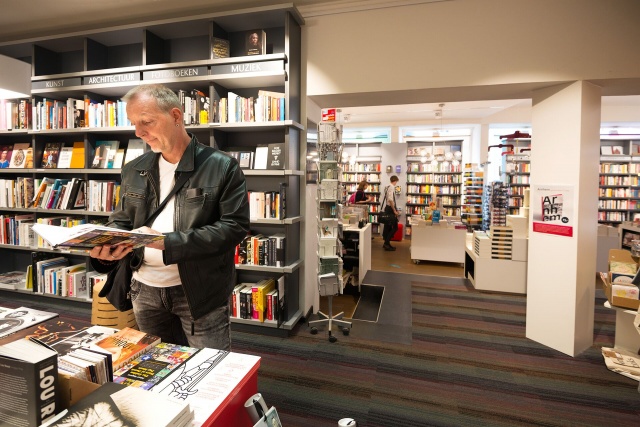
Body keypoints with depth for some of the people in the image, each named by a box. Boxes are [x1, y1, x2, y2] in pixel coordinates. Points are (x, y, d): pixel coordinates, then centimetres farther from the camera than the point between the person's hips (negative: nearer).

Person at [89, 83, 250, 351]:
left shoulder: (222, 167, -9)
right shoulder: (133, 171, 8)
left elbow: (235, 225, -16)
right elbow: (121, 221, 16)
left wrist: (167, 242, -22)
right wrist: (105, 246, -8)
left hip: (200, 291, -5)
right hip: (146, 289, 6)